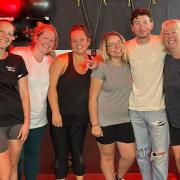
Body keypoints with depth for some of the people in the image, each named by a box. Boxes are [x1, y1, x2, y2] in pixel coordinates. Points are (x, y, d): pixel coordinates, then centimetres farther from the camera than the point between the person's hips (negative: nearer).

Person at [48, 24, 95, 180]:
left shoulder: (93, 62, 1)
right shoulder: (62, 60, -10)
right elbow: (52, 87, -11)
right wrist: (55, 113, -14)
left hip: (81, 119, 3)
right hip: (60, 117, -3)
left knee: (78, 152, 15)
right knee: (61, 153, 6)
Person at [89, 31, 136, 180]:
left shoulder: (128, 66, 4)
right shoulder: (101, 68, -10)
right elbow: (93, 97, -10)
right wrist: (95, 124, -12)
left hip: (125, 120, 5)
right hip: (104, 121, -4)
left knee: (129, 156, 8)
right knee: (107, 156, 9)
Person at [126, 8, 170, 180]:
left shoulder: (162, 43, -8)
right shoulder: (127, 47, 0)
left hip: (157, 108, -3)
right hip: (134, 109, 3)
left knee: (160, 154, 3)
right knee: (141, 153, 17)